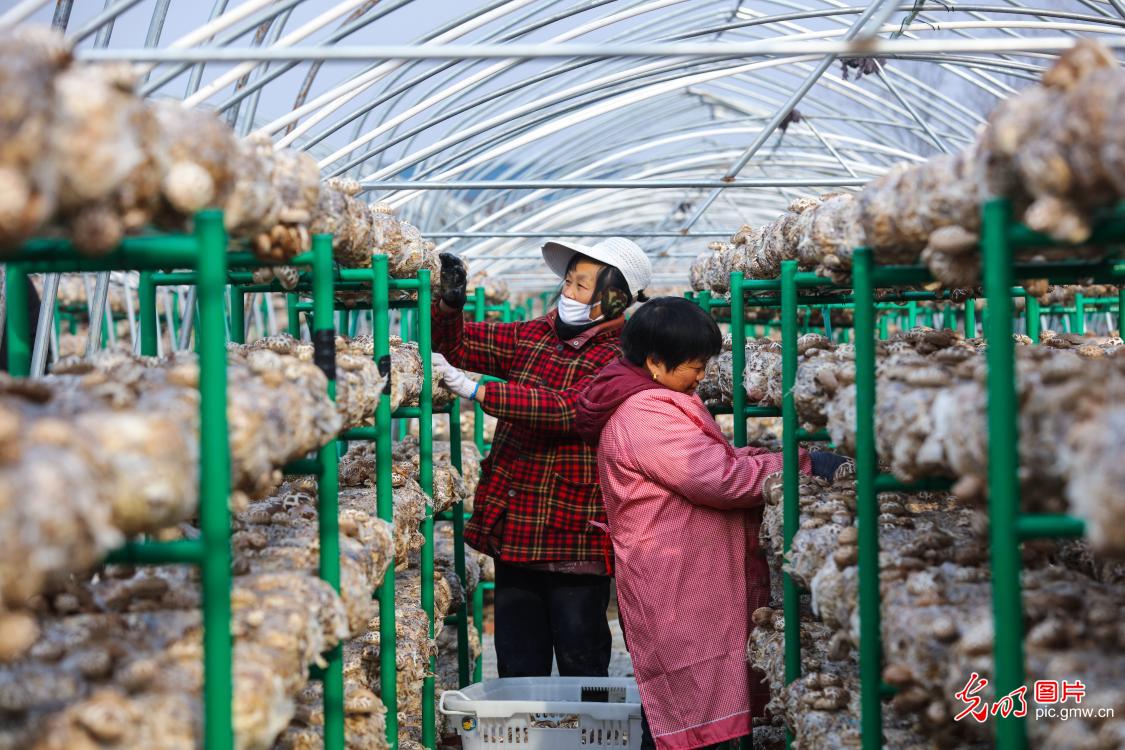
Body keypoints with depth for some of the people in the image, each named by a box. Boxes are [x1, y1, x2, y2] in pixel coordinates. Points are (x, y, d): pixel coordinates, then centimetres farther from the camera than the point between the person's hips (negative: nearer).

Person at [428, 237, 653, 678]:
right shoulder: (533, 335, 11)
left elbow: (566, 409, -25)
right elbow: (459, 344, 17)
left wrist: (474, 389, -28)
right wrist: (449, 303, -5)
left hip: (573, 539, -6)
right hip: (514, 530, 6)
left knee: (581, 669, 3)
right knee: (518, 669, 13)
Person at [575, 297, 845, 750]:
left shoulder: (641, 403, 17)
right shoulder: (646, 415, -18)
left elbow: (708, 457, 20)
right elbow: (718, 478, -22)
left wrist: (767, 455, 4)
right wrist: (802, 465, -16)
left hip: (680, 585, 11)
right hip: (675, 590, -11)